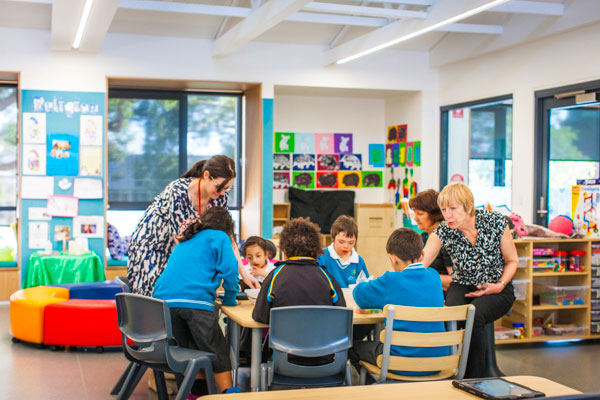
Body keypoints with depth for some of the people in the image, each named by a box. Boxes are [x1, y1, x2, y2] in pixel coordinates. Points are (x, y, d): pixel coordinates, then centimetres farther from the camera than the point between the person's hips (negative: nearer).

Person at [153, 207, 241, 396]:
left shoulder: (185, 241, 31)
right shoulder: (219, 237, 12)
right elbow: (229, 269, 2)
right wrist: (229, 299, 17)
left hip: (164, 299, 6)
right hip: (194, 301, -6)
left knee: (190, 349, 17)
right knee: (218, 352, 0)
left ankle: (197, 391, 16)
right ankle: (228, 392, -6)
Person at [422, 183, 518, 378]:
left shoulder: (495, 222, -13)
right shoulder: (443, 232, -12)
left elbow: (512, 260, 0)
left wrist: (500, 285, -15)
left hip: (495, 290, -1)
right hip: (462, 288, 2)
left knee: (473, 315, -33)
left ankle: (474, 380, -20)